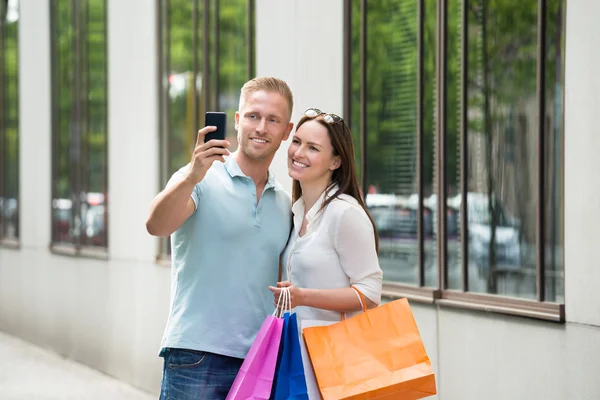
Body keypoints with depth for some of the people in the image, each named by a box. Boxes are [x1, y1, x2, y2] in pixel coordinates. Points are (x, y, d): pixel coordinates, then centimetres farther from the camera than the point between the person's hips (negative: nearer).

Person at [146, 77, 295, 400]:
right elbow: (156, 225, -21)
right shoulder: (202, 180, -2)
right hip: (197, 358, -5)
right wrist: (192, 177, -37)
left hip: (261, 361, 5)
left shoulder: (285, 204, 15)